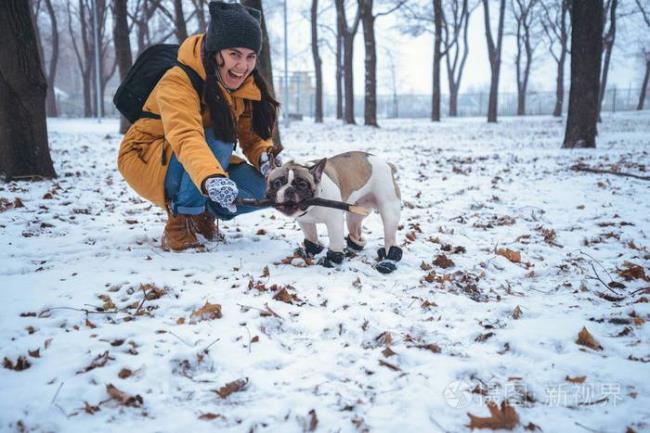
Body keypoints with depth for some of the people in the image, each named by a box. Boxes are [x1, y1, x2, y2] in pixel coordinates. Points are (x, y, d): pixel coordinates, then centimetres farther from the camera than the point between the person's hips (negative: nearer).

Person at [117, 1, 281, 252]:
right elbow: (186, 137, -45)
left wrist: (266, 156, -28)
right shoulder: (178, 82, -27)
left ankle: (204, 212, 8)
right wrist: (210, 179, -64)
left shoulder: (247, 87, -5)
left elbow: (252, 136, -4)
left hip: (208, 164, 6)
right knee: (218, 139, -34)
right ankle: (180, 219, -19)